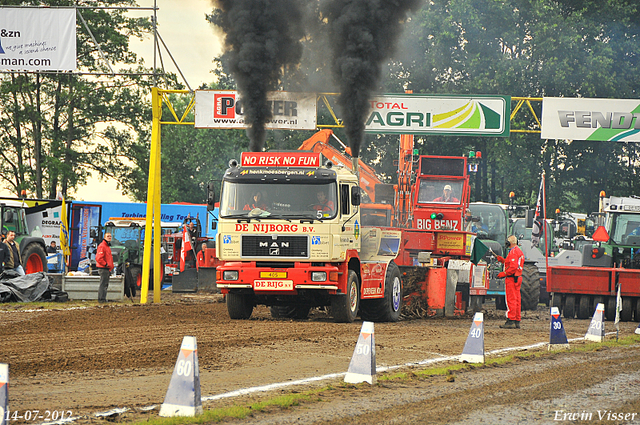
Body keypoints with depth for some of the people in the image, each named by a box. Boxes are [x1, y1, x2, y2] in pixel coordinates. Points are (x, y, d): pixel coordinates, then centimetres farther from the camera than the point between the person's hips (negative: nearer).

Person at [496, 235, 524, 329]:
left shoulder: (513, 252, -15)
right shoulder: (519, 251, 18)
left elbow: (513, 267, -23)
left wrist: (504, 273, -17)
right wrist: (503, 260, 21)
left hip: (511, 278, -10)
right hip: (518, 278, 10)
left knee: (511, 300, -9)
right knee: (516, 300, 11)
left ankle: (511, 321, -11)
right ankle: (517, 322, 13)